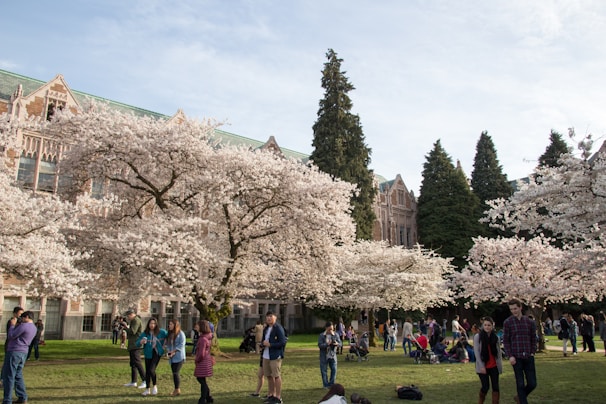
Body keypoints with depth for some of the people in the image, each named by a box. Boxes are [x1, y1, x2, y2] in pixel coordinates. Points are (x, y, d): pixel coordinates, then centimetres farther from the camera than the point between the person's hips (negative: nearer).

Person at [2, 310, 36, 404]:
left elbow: (10, 336, -11)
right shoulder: (34, 328, 13)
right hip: (23, 353, 9)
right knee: (18, 375, 15)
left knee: (8, 376, -2)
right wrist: (17, 326, 14)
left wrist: (13, 325, -1)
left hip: (14, 352, -9)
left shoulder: (24, 326, -16)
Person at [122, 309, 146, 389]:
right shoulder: (134, 321, 21)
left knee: (137, 363, -14)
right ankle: (133, 382, 20)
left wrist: (126, 327, -7)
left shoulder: (136, 320, -12)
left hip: (136, 346, -11)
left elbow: (132, 332, -21)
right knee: (132, 364, 14)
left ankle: (144, 381, -14)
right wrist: (126, 327, 8)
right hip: (132, 346, 11)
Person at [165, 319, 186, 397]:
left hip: (179, 357, -7)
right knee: (174, 373, 8)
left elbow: (181, 345, -14)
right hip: (172, 358, 7)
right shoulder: (169, 334, 14)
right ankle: (176, 390, 17)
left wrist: (173, 351, -18)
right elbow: (168, 344, 14)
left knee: (176, 373, -9)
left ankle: (177, 390, 1)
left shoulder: (180, 333, -8)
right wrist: (168, 351, -4)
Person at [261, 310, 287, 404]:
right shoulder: (266, 329, 14)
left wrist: (270, 344, -17)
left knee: (276, 376, -5)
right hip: (266, 356, 8)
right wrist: (263, 343, -2)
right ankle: (271, 395, 25)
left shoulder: (278, 328, -10)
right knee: (269, 376, 14)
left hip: (275, 356, -8)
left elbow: (283, 342, -16)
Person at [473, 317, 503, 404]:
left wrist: (500, 364, 1)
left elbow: (499, 352, 9)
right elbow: (476, 352, -9)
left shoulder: (495, 337, 4)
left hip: (494, 366, 3)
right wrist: (481, 366, -14)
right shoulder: (477, 336, -6)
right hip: (483, 366, -3)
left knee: (495, 387, 1)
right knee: (486, 386, -3)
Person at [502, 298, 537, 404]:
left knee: (532, 383, 4)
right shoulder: (508, 322, -1)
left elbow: (533, 338, 14)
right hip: (516, 358, -3)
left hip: (528, 357, 3)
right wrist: (510, 356, -8)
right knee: (520, 384, 1)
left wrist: (532, 352, 2)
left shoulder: (529, 322, 6)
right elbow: (505, 341, 0)